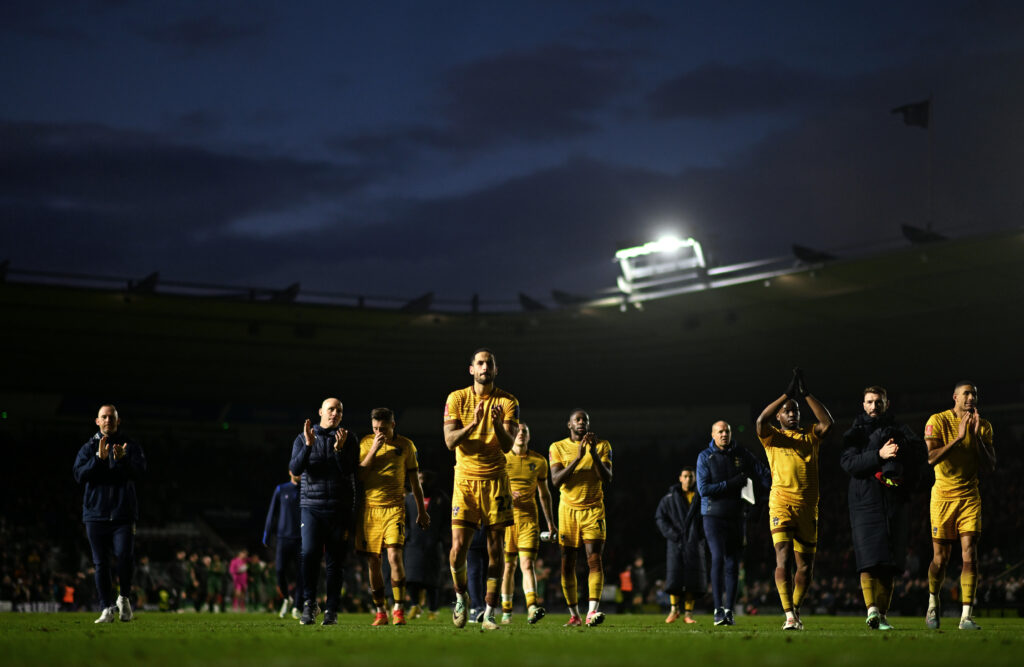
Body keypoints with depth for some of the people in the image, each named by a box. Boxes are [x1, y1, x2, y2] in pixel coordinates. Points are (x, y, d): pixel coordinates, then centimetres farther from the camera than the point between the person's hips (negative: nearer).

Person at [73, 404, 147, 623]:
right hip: (96, 514, 1)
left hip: (123, 514, -1)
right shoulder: (88, 448, 11)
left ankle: (124, 598, 7)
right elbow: (79, 475, -4)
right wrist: (99, 459, -17)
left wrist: (122, 459, -27)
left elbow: (140, 470, -8)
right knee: (101, 563, 0)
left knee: (125, 556, -16)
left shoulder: (131, 446, 8)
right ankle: (107, 609, 4)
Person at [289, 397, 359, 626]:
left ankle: (332, 610, 4)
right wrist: (308, 445, -15)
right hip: (311, 505, 0)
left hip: (340, 508, 1)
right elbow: (295, 469, -3)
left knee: (336, 561, 0)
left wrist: (339, 449, -18)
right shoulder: (303, 438, 9)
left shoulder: (348, 439, 8)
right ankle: (309, 605, -12)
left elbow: (349, 472, -3)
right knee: (310, 555, -16)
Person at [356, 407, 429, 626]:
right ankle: (380, 610, 12)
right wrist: (374, 449, -12)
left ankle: (399, 608, -9)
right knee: (373, 560, 2)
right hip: (369, 507, 2)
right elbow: (359, 474, -4)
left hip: (394, 507, -2)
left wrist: (421, 510, 13)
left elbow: (414, 480, 12)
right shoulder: (365, 443, 5)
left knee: (394, 555, -16)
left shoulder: (405, 445, 5)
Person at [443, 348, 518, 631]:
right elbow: (450, 441, -5)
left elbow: (508, 445, -6)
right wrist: (472, 424, -21)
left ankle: (489, 613, 7)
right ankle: (461, 596, 17)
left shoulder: (508, 402, 2)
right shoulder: (456, 399, 3)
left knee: (495, 549, 0)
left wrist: (498, 424, -25)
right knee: (458, 548, -10)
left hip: (496, 481, 1)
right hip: (465, 480, 0)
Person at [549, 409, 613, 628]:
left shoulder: (602, 446, 5)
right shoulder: (558, 447, 4)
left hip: (593, 509, -1)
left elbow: (607, 478, -5)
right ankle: (574, 615, 11)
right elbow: (556, 480, -8)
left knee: (595, 559, -14)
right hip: (568, 510, 1)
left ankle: (592, 612, -24)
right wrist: (578, 458, -18)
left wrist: (594, 453, -18)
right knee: (567, 564, 2)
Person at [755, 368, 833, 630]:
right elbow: (761, 421, -13)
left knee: (806, 565, 7)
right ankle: (790, 615, -19)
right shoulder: (773, 437, 7)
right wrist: (788, 394, -10)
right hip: (782, 503, -4)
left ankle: (795, 609, 23)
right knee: (783, 559, -16)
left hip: (808, 507, 4)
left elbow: (827, 422, -3)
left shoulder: (810, 436, 15)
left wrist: (806, 394, -4)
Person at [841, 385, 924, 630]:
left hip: (895, 501, 2)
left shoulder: (899, 429, 17)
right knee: (870, 559, -16)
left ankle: (882, 615, 4)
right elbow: (849, 463, -6)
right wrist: (879, 455, -17)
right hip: (865, 500, -2)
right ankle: (871, 609, -26)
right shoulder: (854, 432, 12)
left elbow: (919, 453, 3)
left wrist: (898, 449, -13)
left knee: (889, 564, 0)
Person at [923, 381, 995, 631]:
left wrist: (977, 437, -11)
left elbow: (989, 467, -1)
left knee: (970, 554, -11)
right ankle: (933, 604, 29)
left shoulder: (983, 426, 5)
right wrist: (958, 437, -22)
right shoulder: (938, 421, -5)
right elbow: (930, 458, -17)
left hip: (970, 496, 2)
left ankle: (967, 616, -12)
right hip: (943, 495, -2)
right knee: (940, 557, 2)